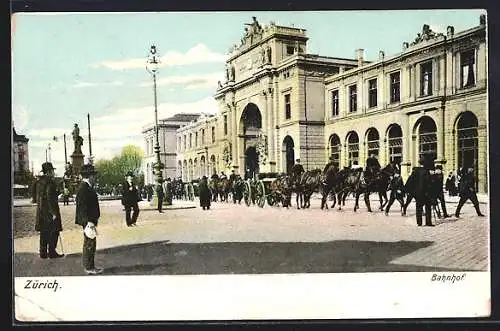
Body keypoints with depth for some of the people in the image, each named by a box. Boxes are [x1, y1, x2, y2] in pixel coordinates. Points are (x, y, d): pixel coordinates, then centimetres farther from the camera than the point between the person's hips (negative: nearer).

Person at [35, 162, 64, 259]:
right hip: (50, 210, -9)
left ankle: (43, 253, 18)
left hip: (41, 210, 9)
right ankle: (52, 252, 2)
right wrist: (54, 213, -18)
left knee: (44, 232, 13)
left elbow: (37, 197, 16)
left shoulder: (39, 181, 11)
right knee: (54, 232, -1)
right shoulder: (50, 181, -15)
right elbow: (50, 198, -20)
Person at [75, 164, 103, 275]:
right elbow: (83, 206, -23)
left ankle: (89, 266, 25)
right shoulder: (84, 188, -18)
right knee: (90, 243, -4)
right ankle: (89, 267, 3)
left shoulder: (86, 187, 14)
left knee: (89, 243, 16)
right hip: (88, 220, -11)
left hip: (89, 220, 11)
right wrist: (89, 222, -24)